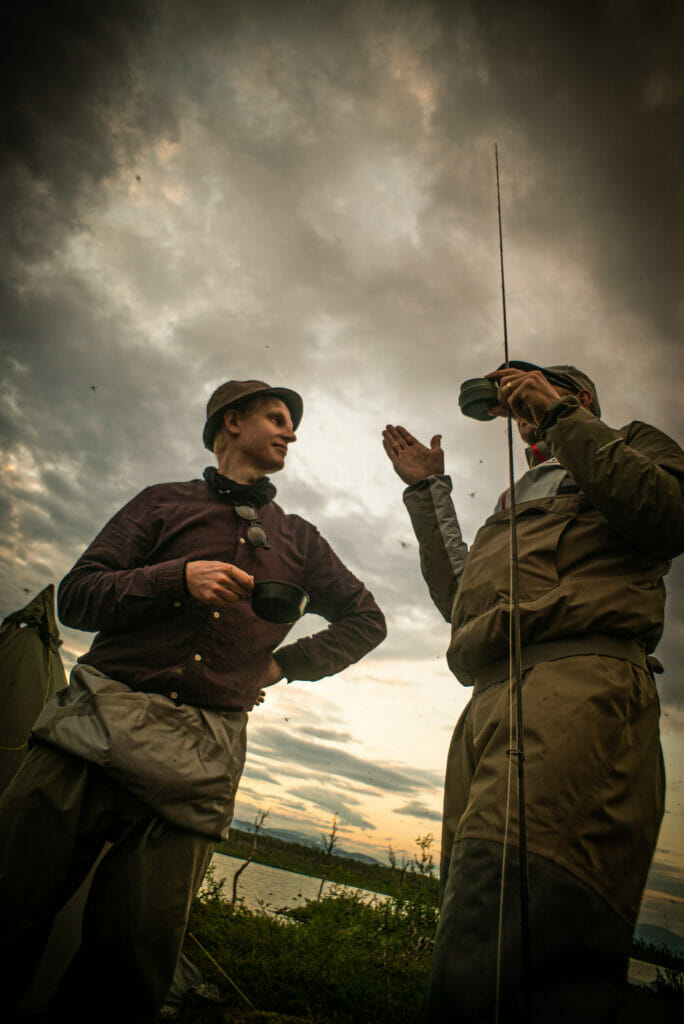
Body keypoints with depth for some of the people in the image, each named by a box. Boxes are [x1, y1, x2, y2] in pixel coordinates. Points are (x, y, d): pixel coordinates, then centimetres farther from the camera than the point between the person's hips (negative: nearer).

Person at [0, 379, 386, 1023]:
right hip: (99, 721, 0)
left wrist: (285, 664, 13)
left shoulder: (298, 540, 20)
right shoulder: (165, 502, 15)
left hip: (201, 756, 1)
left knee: (134, 960, -3)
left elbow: (366, 619, 26)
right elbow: (75, 596, 6)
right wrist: (177, 578, -10)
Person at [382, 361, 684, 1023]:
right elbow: (459, 599, 32)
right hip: (487, 704, 7)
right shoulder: (517, 501, 40)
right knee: (472, 936, 4)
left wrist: (560, 415, 3)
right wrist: (428, 490, 34)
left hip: (579, 678, -7)